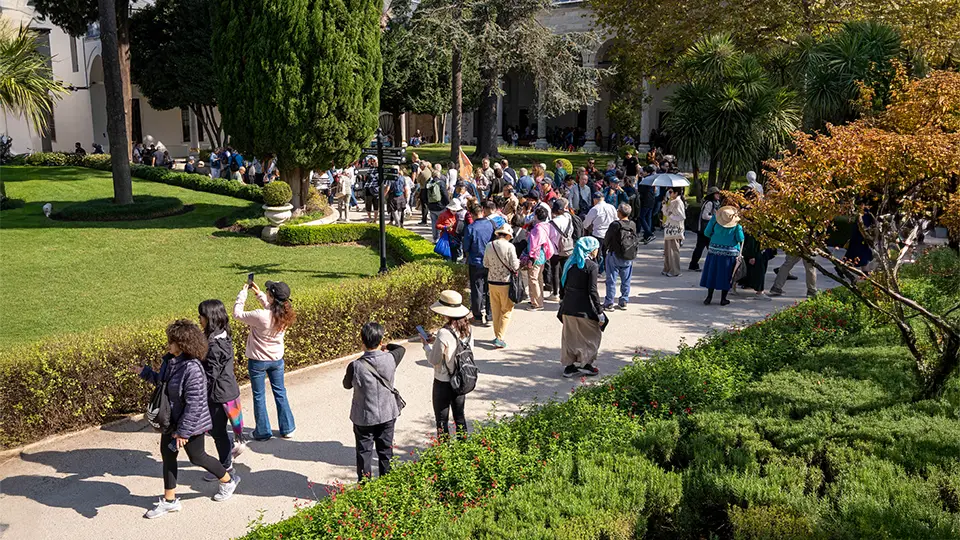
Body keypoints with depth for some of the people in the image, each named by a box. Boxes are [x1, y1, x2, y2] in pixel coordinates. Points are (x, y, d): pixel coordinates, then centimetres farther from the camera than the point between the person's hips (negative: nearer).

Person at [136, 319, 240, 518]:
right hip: (171, 420, 9)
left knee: (197, 457, 10)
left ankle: (228, 481, 36)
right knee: (167, 454, 16)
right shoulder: (170, 361, -4)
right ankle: (169, 500, 33)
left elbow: (194, 404, -28)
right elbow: (163, 381, 17)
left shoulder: (192, 369, -32)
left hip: (191, 423, -9)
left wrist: (183, 431, -24)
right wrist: (145, 372, 13)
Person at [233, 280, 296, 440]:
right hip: (277, 359, 5)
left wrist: (243, 292, -5)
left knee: (259, 396, 12)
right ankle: (287, 428, 28)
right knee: (280, 393, 19)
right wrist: (258, 293, 7)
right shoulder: (285, 314, -12)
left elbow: (237, 313, -16)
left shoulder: (260, 316, -30)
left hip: (258, 361, -5)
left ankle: (263, 432, 23)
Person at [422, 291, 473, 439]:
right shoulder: (467, 329, -5)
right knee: (459, 414, 20)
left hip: (443, 382, -6)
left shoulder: (444, 333, -25)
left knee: (442, 418, 9)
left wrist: (427, 345, 0)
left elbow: (434, 360, -19)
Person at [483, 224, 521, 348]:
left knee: (495, 310, 16)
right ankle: (500, 338, -1)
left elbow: (485, 264, 7)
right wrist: (518, 261, 8)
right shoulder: (510, 246, -15)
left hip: (492, 281, 4)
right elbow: (515, 266, -13)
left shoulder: (489, 246, -1)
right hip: (505, 283, -4)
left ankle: (497, 336, 24)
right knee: (506, 311, 6)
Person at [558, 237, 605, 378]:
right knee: (592, 335, 12)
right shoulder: (592, 266, -12)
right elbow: (592, 290, -16)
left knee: (569, 335, 14)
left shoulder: (570, 263, 7)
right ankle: (587, 364, 14)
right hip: (583, 308, -6)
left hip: (568, 306, 7)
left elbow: (563, 284, 10)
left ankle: (568, 366, 21)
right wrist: (600, 311, -11)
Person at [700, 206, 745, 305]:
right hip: (730, 253, -1)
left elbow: (707, 233, -1)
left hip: (715, 250, 1)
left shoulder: (716, 217, -4)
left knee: (712, 273, 10)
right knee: (725, 275, 7)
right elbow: (740, 239, -5)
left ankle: (709, 297, 12)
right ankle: (723, 299, 12)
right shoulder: (737, 224, -8)